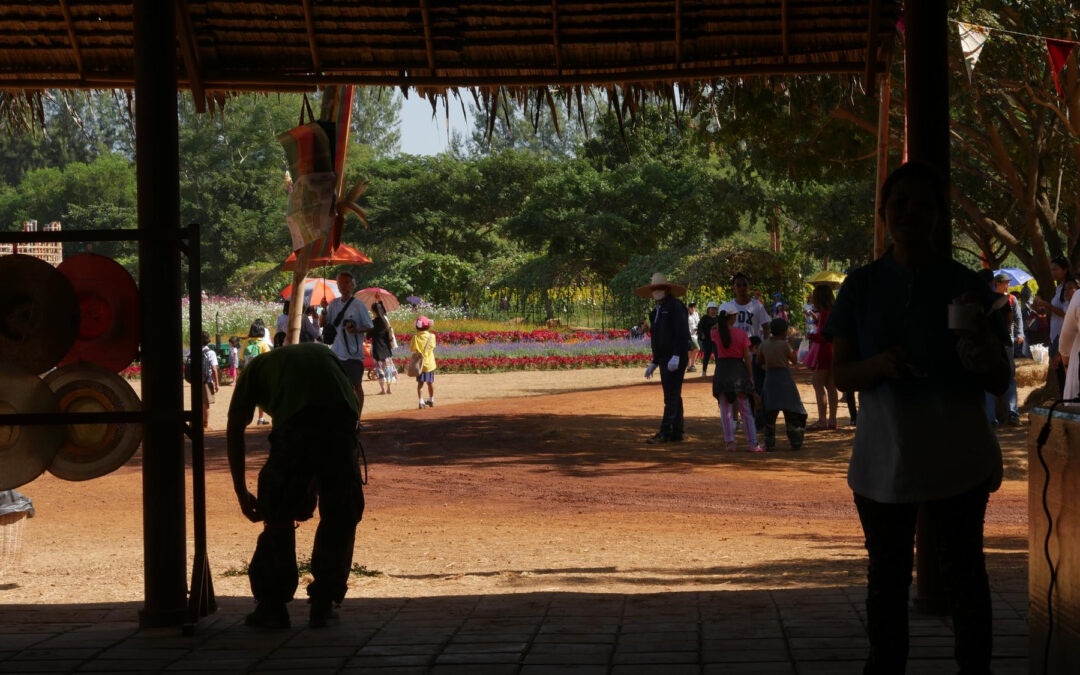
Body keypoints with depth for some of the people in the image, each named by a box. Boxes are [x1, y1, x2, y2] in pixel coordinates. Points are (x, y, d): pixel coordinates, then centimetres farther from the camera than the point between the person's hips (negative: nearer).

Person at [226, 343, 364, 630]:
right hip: (342, 422, 3)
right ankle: (323, 604, 21)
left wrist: (241, 491, 25)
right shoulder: (324, 354, 39)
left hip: (294, 427, -3)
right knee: (339, 518, 18)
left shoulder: (256, 367, 31)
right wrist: (313, 486, 34)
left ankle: (272, 605, 16)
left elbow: (234, 428, 21)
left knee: (278, 519, 13)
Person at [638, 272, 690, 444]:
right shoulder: (657, 311, 20)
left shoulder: (676, 306, -8)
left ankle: (665, 433, -16)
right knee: (673, 397, 11)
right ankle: (677, 432, 14)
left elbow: (682, 333, -18)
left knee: (672, 396, -11)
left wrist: (676, 356, -25)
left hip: (676, 357, -10)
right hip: (664, 358, 10)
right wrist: (654, 363, 23)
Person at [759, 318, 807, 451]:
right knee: (791, 411, 5)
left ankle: (769, 443, 2)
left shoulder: (764, 345, 1)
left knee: (770, 414, 8)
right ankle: (796, 441, 6)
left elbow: (760, 361, 14)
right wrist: (791, 346, 12)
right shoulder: (785, 344, -10)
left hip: (770, 379, 3)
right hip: (785, 378, -3)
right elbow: (794, 360, 0)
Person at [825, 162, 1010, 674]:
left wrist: (986, 348, -24)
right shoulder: (862, 287, 2)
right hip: (884, 458, 2)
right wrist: (880, 364, -20)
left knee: (964, 573, 4)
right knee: (888, 575, 10)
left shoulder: (967, 286, -3)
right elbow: (842, 374, 1)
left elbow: (999, 384, -1)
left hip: (957, 459, -1)